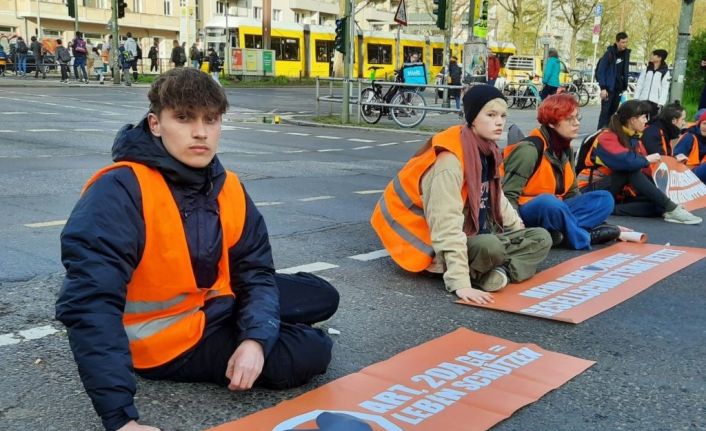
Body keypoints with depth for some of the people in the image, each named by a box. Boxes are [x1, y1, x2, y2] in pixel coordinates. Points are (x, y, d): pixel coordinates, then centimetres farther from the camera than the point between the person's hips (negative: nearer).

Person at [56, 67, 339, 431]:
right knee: (310, 354, -16)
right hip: (163, 339, -7)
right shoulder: (119, 192, -29)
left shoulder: (228, 188, -6)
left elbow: (255, 270, -3)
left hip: (216, 306, 8)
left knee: (322, 297, 13)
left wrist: (256, 338, -24)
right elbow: (91, 303, -37)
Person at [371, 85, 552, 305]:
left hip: (478, 236, 9)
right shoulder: (450, 160, -25)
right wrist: (460, 283, -37)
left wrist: (519, 235, 15)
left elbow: (497, 199, 17)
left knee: (541, 238, 0)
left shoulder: (487, 151, 2)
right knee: (490, 247, -37)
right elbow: (446, 225, -32)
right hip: (442, 247, -9)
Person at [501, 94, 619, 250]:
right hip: (526, 213, -8)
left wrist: (594, 216, -1)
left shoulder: (566, 149, 8)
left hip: (555, 210, 8)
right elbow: (508, 195, -20)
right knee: (548, 202, -40)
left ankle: (561, 234, -25)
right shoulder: (530, 149, -17)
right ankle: (582, 238, -17)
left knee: (604, 199, -5)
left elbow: (571, 192, 13)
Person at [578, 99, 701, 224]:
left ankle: (612, 209, -31)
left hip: (617, 192, 7)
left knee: (656, 203, -15)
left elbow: (645, 171, 3)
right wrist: (646, 159, -15)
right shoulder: (607, 137, -15)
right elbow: (625, 161, -33)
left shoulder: (635, 139, 9)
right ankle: (671, 208, -32)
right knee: (631, 168, -31)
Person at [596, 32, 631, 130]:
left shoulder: (626, 53, 8)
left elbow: (625, 71, 15)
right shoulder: (610, 53, -11)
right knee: (605, 111, -8)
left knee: (613, 111, 7)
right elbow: (600, 71, -12)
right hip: (608, 87, -6)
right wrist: (603, 88, -17)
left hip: (619, 88, 6)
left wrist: (624, 86, 10)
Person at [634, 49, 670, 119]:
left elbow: (665, 89, -5)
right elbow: (639, 85, 9)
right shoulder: (646, 70, 11)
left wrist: (661, 103, -14)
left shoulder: (665, 72, 0)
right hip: (643, 100, 4)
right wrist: (636, 99, 1)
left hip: (655, 102, -3)